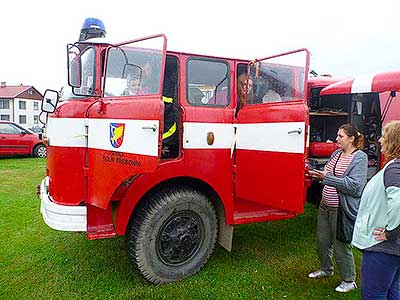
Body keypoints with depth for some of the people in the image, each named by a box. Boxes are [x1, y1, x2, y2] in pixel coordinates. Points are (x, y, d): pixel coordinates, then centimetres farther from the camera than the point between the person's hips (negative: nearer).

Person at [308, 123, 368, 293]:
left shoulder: (360, 158, -13)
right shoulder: (336, 154, 8)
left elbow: (355, 186, -23)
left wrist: (326, 177, -25)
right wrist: (317, 175, 0)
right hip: (325, 205, 7)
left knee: (341, 246, 5)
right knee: (322, 241, 18)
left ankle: (349, 281, 26)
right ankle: (326, 269, 41)